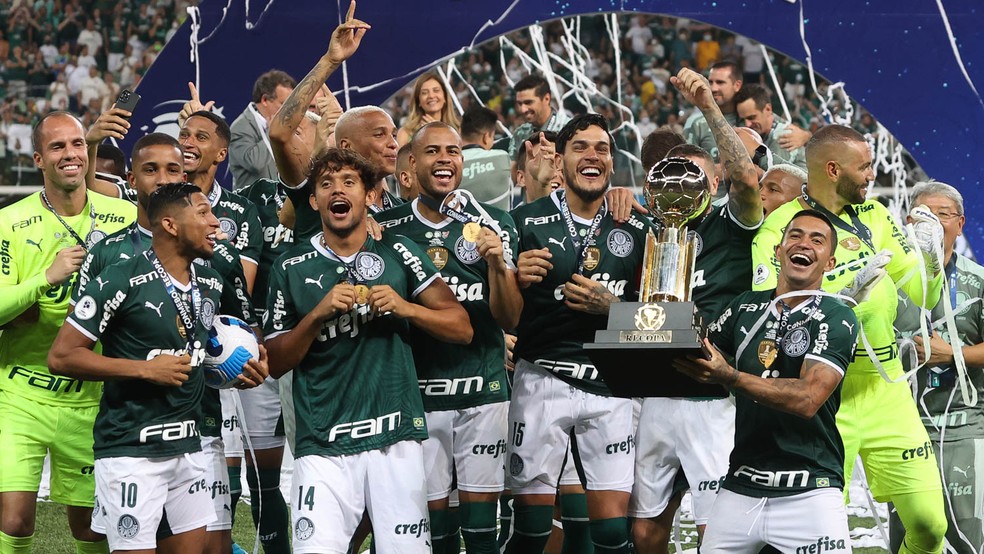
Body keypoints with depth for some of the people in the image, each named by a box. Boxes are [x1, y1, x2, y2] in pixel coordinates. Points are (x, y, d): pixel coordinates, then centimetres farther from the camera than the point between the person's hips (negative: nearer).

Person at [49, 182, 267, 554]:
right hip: (131, 451, -7)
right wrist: (146, 370, -17)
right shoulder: (121, 282, -13)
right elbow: (61, 356, -14)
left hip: (188, 447, 7)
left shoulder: (211, 284, 11)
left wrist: (237, 373, 5)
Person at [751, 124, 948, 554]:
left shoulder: (875, 216, 9)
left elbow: (925, 297, 14)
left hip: (887, 390, 5)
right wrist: (847, 296, -26)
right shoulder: (779, 231, -10)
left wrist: (929, 256, -6)